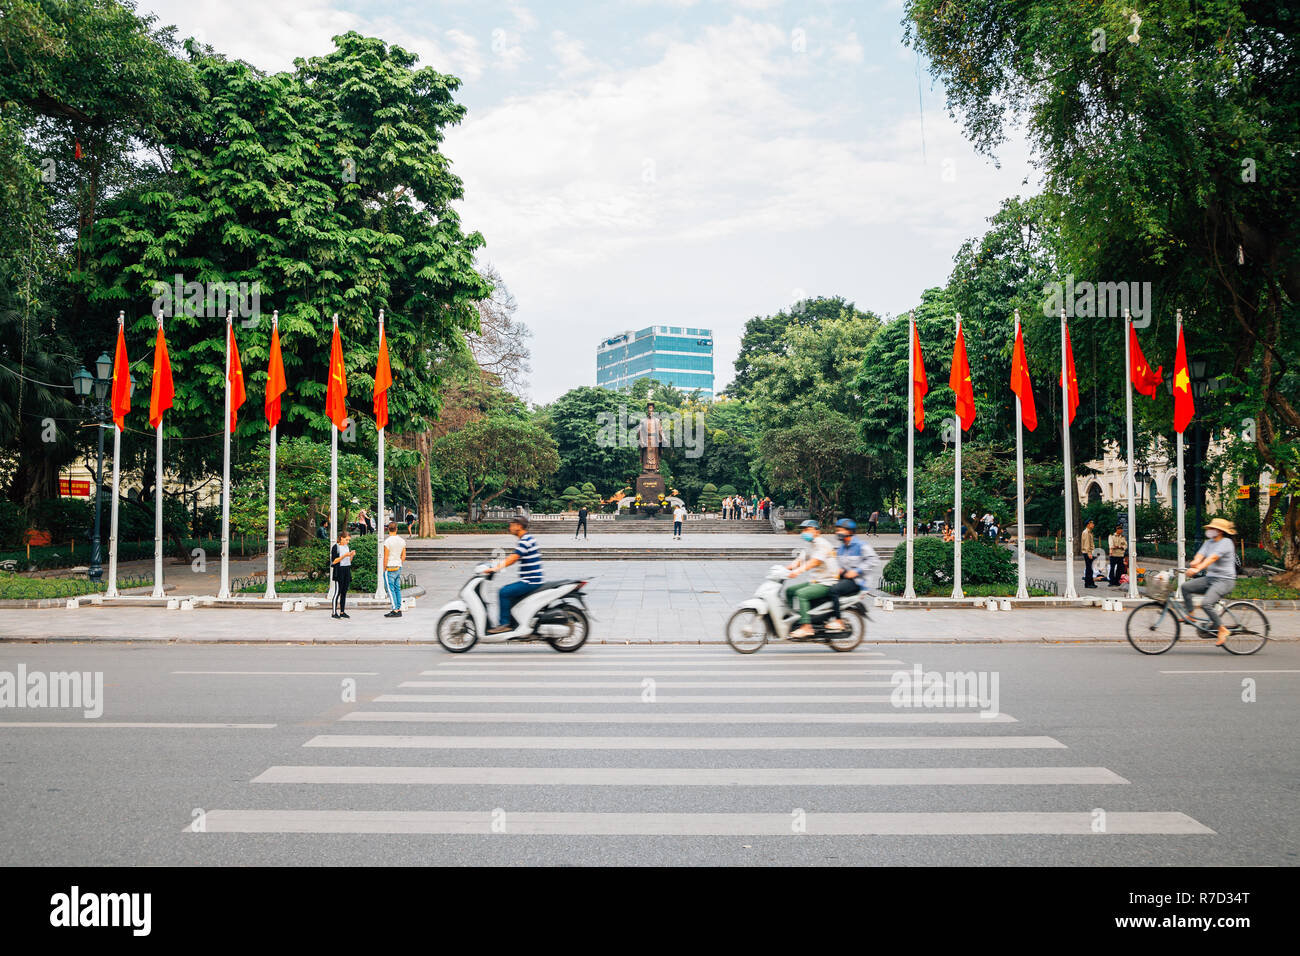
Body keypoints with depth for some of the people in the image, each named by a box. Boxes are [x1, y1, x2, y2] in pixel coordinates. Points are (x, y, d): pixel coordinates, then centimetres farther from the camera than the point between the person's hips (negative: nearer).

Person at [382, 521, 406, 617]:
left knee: (391, 589, -4)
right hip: (399, 567, 7)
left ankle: (395, 610, -8)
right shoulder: (402, 541, 7)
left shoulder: (387, 541, -13)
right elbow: (403, 556, 11)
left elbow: (386, 557, -13)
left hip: (389, 568, -6)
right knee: (398, 589, 10)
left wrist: (384, 569, -5)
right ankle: (399, 609, 10)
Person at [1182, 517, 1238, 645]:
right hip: (1210, 578, 8)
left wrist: (1198, 569, -38)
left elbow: (1212, 558, -26)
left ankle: (1222, 630, -11)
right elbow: (1200, 554, -3)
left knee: (1205, 604, -25)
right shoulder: (1209, 542, 12)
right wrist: (1194, 563, -27)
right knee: (1185, 586, -9)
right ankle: (1190, 615, 1)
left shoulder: (1226, 542, -12)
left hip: (1224, 580, -8)